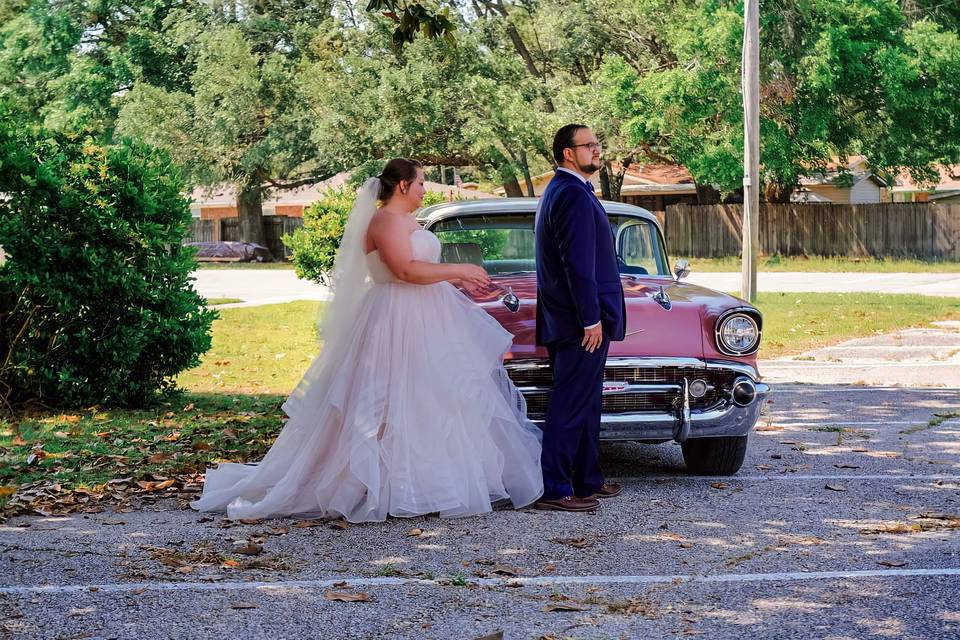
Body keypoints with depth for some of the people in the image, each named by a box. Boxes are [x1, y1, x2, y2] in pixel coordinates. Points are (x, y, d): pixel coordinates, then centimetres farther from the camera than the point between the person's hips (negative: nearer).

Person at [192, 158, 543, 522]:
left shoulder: (404, 221, 19)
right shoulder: (386, 221, -13)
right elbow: (405, 270, -24)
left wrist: (458, 281, 17)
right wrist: (459, 270, -17)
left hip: (420, 322, 11)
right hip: (397, 324, -11)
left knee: (430, 404, 9)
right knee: (393, 408, -8)